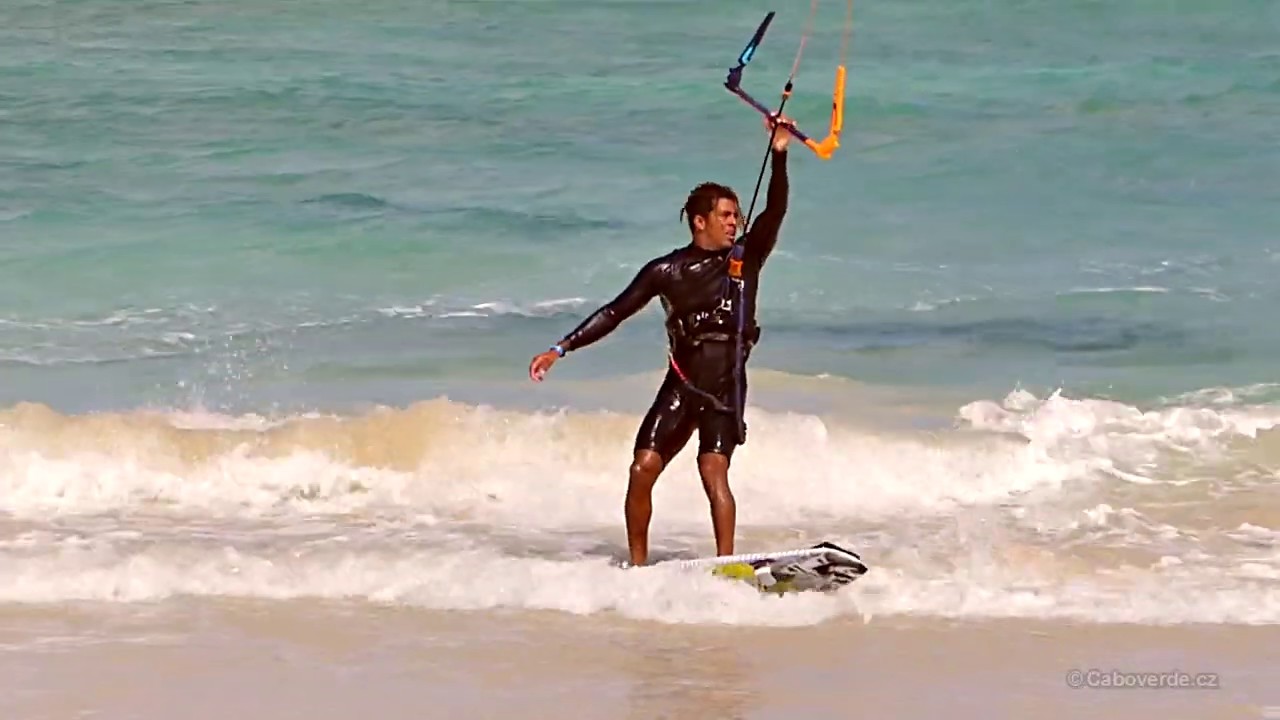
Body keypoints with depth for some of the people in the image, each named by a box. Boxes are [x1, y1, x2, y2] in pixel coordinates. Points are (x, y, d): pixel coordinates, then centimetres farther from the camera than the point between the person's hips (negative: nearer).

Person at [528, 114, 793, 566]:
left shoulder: (745, 259, 3)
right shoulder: (667, 271, 5)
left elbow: (774, 212, -10)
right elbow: (615, 312, 7)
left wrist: (778, 155, -23)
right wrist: (561, 349, 2)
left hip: (726, 387, -2)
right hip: (680, 384, 2)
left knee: (713, 471, -18)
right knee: (642, 469, -6)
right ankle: (637, 564, 6)